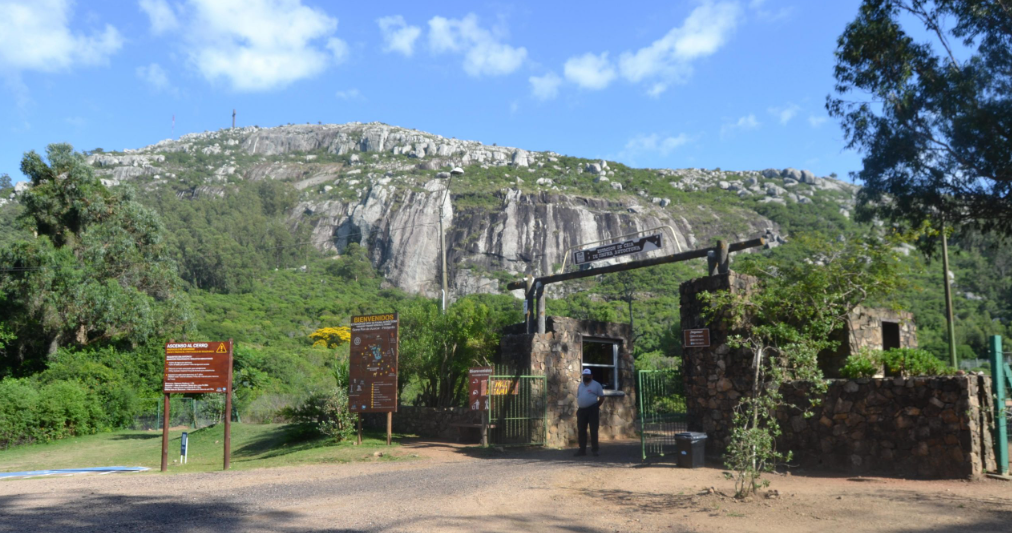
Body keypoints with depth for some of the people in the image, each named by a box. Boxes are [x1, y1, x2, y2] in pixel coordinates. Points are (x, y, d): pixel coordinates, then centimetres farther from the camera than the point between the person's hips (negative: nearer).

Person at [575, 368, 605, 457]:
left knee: (593, 430, -3)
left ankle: (594, 450, 2)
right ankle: (582, 450, 11)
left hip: (592, 410, -5)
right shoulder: (580, 385, 17)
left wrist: (596, 406, -2)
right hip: (581, 410, 5)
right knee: (581, 431, 5)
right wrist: (579, 407, 8)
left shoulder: (596, 385, 1)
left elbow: (602, 397, 1)